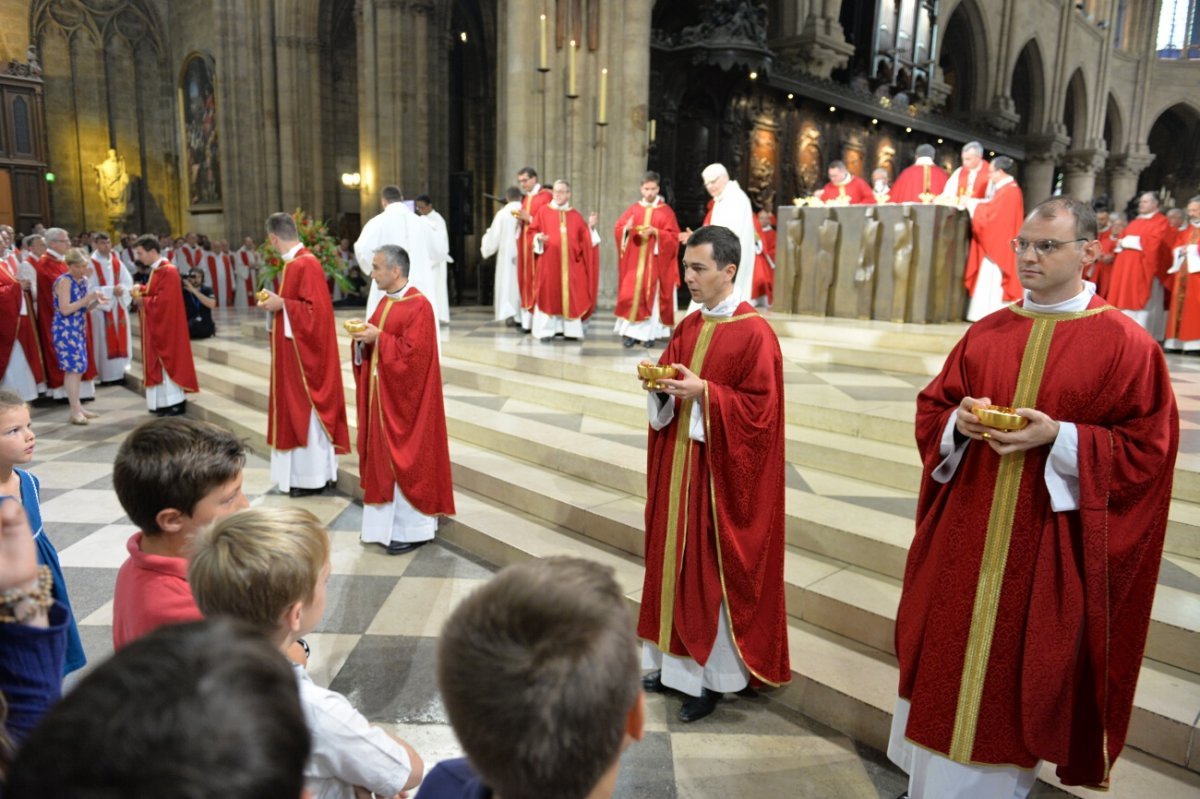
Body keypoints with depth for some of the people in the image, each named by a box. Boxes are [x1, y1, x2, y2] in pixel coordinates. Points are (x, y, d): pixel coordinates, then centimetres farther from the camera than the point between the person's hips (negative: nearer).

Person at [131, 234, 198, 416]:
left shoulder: (168, 271, -18)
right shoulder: (156, 270, 13)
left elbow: (164, 300, -24)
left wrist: (143, 301, -11)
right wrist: (141, 292, 2)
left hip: (166, 325, -10)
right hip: (157, 325, 10)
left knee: (168, 360, -5)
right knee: (160, 362, 11)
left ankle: (175, 403, 1)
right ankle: (166, 402, 17)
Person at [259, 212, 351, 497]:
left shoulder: (307, 264, -20)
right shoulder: (293, 262, 10)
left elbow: (316, 310, -25)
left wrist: (282, 304, -18)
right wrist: (276, 302, 6)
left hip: (305, 351, -10)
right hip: (293, 349, 10)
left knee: (307, 409, -1)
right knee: (296, 407, 14)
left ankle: (313, 477, 10)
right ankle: (304, 472, 24)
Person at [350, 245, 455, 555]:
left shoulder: (418, 306, -16)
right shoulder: (385, 302, 12)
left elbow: (413, 352, -23)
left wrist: (378, 338, -18)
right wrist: (363, 338, -2)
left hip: (404, 400, -9)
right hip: (382, 395, 9)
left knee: (406, 459, -1)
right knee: (384, 457, 13)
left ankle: (412, 529, 11)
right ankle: (388, 522, 25)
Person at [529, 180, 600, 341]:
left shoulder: (576, 215, 12)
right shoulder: (543, 211, 6)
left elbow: (584, 240, 9)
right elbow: (534, 231, 3)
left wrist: (590, 227, -7)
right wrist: (539, 238, -18)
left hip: (570, 263, 2)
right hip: (549, 261, -2)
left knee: (570, 295, 2)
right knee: (548, 294, -2)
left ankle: (569, 330, 7)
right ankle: (546, 330, 3)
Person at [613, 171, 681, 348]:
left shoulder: (666, 211, 1)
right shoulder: (633, 209, 9)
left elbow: (674, 236, -4)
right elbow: (617, 229, 5)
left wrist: (656, 232, -18)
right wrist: (626, 229, -17)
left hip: (655, 262, -2)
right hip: (634, 261, 2)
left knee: (652, 296, -1)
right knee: (631, 294, -3)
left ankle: (649, 333, 5)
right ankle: (632, 332, 1)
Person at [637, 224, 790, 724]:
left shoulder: (754, 334, -15)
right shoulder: (688, 326, 8)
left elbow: (760, 408, -17)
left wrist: (703, 392, -24)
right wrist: (658, 382, -7)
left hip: (720, 473, -7)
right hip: (678, 463, 7)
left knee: (714, 569, 3)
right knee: (676, 558, 14)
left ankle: (712, 677, 20)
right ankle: (676, 661, 30)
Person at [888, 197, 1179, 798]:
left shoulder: (1124, 343, -6)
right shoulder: (986, 333, 6)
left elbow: (1147, 447, -7)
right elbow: (931, 408, 10)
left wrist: (1058, 437, -20)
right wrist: (959, 422, -11)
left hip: (1047, 544, -4)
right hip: (966, 531, 5)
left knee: (1018, 671, 8)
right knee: (944, 657, 14)